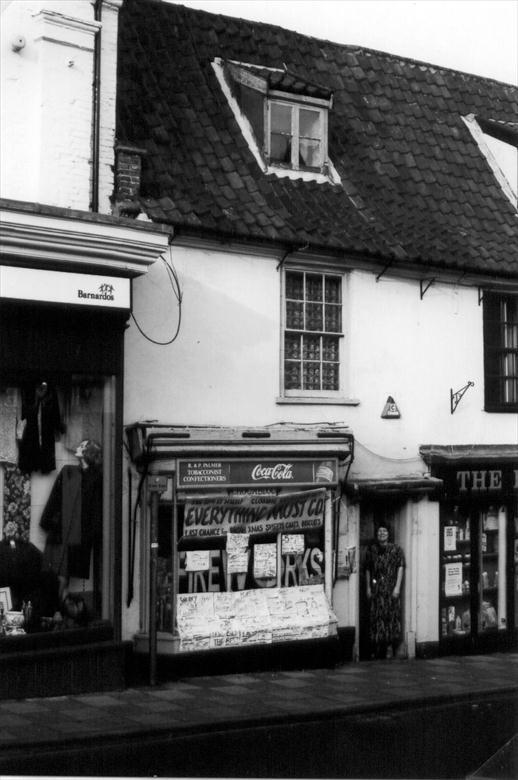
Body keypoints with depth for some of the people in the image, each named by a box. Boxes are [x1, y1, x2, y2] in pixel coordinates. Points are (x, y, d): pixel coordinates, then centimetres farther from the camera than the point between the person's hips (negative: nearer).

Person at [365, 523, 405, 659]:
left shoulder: (396, 549, 5)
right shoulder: (372, 550, 14)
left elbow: (400, 568, -2)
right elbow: (368, 570, 16)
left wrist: (397, 587, -10)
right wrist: (368, 587, 8)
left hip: (391, 589, -3)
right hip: (376, 590, 3)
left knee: (392, 617, -6)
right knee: (376, 617, -2)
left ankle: (394, 651, 0)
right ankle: (378, 652, 3)